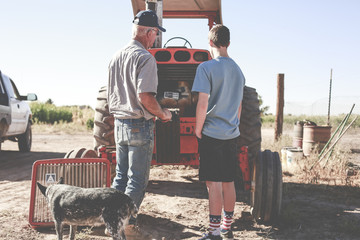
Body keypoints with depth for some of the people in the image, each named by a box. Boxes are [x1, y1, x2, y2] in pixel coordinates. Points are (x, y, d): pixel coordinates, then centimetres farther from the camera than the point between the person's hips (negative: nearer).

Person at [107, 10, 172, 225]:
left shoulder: (117, 56, 11)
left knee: (121, 176, 18)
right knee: (137, 179, 2)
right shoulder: (144, 58, -16)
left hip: (119, 123, 8)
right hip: (140, 126, -8)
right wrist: (163, 114, -9)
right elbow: (145, 96, -24)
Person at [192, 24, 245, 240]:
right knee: (228, 182, 12)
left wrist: (198, 130, -6)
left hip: (212, 133, -6)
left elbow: (203, 103, -16)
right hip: (232, 134, 6)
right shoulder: (238, 70, 11)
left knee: (214, 183, -3)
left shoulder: (207, 67, -11)